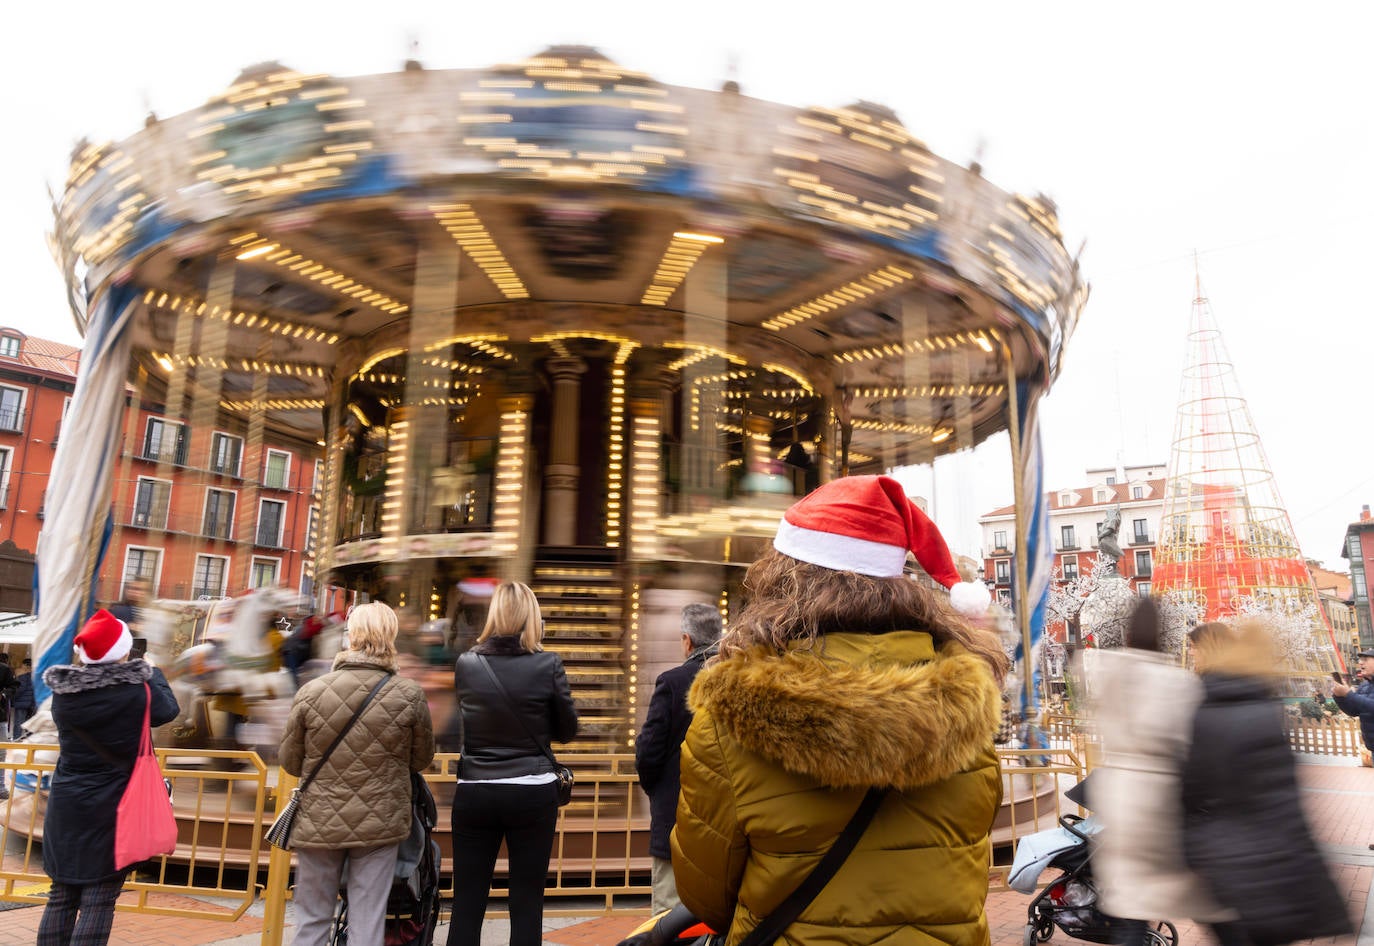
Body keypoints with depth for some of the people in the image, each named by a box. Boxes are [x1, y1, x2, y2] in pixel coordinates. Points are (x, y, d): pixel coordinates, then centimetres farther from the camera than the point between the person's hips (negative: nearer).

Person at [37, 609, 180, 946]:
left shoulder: (62, 691, -6)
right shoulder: (136, 690, -16)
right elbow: (169, 709, 3)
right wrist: (154, 674, 19)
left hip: (66, 806, 4)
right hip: (115, 807, -4)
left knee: (61, 897, 15)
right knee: (99, 901, 2)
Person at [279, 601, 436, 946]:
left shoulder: (311, 692, -12)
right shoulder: (410, 695, -13)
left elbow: (290, 760, 0)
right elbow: (421, 759, 1)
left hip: (319, 823, 1)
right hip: (379, 824, 0)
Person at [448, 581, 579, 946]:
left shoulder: (465, 664, -3)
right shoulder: (548, 665, -10)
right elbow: (568, 730, 2)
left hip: (474, 792, 2)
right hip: (532, 793, -2)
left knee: (466, 903, 10)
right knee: (526, 903, 7)